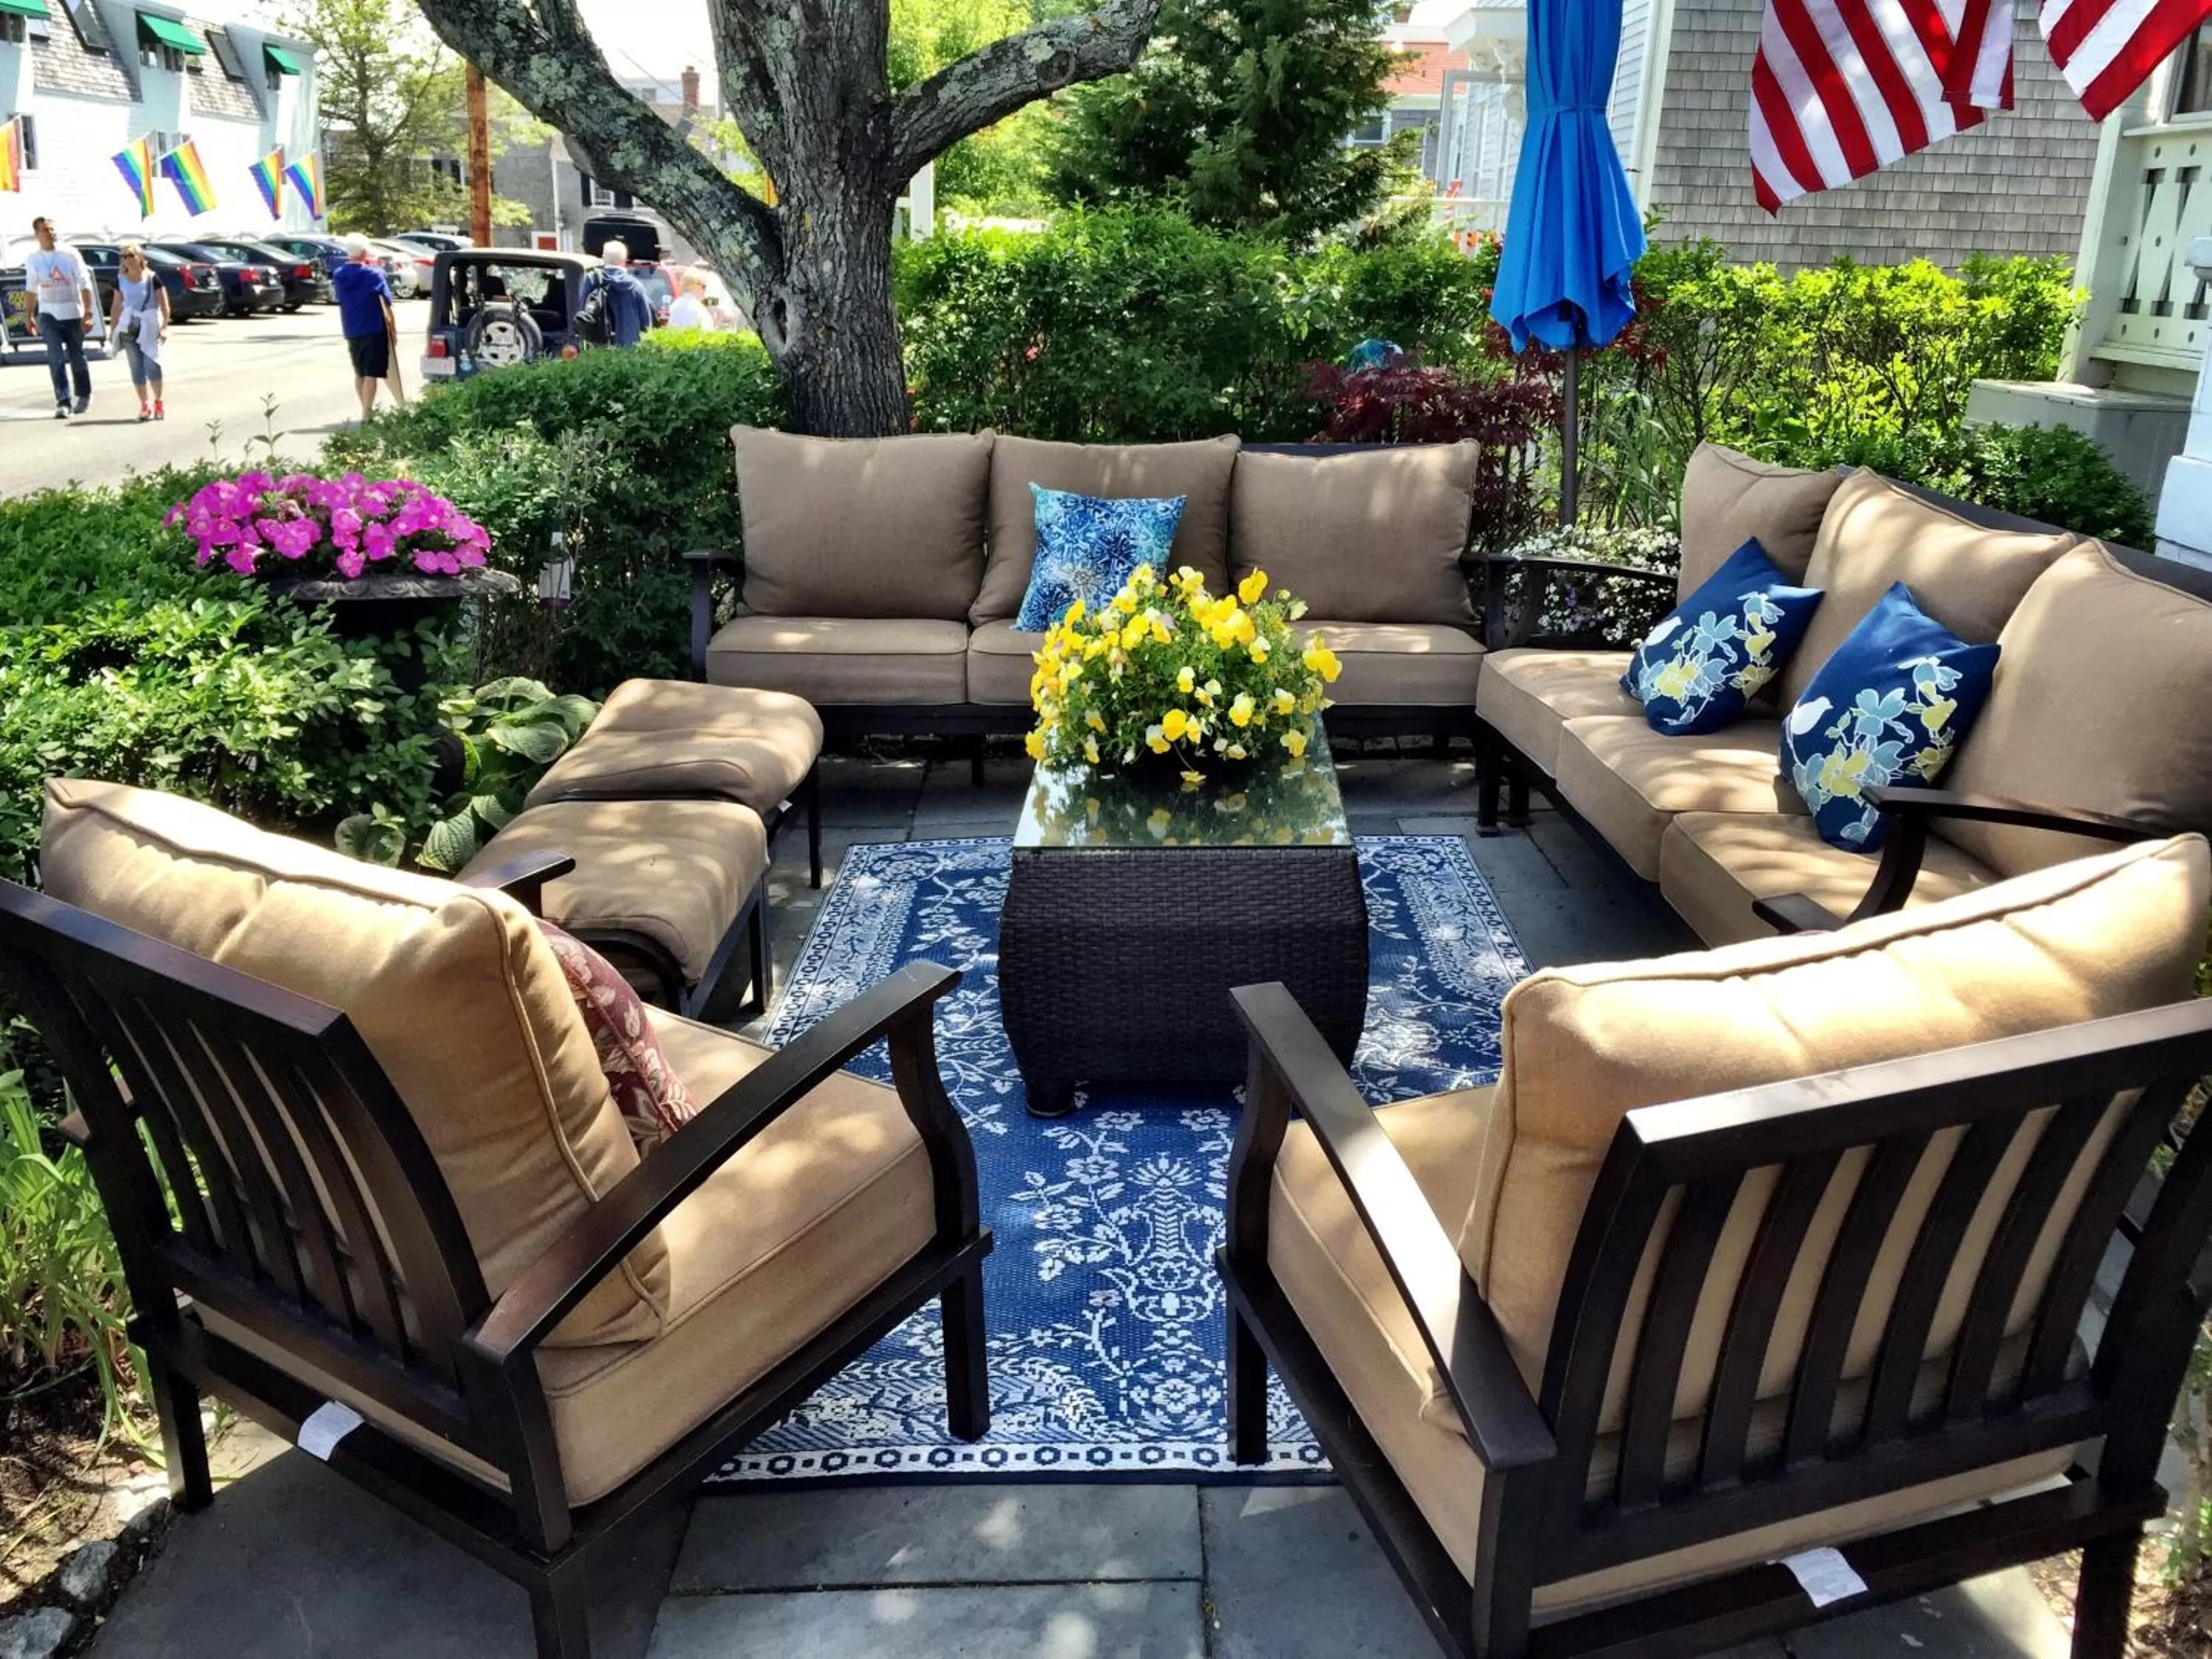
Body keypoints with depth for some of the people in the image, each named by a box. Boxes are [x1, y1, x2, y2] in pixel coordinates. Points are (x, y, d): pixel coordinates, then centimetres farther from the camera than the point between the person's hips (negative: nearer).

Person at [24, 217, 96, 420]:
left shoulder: (71, 254, -5)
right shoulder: (33, 259, 3)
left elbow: (85, 285, -6)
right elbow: (32, 289, 14)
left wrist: (88, 311, -15)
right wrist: (30, 316, 16)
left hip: (73, 314, -1)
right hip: (48, 314, 1)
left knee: (77, 358, 10)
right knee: (56, 358, -11)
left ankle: (85, 396, 30)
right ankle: (63, 402, -15)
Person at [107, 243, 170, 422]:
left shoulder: (152, 279, -3)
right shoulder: (121, 281, 8)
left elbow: (164, 305, -4)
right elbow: (116, 306, 13)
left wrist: (164, 327, -12)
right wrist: (112, 329, 10)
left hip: (149, 326, -4)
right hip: (128, 327, 4)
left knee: (151, 363, -14)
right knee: (136, 367, 2)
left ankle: (158, 403, -1)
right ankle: (144, 405, 8)